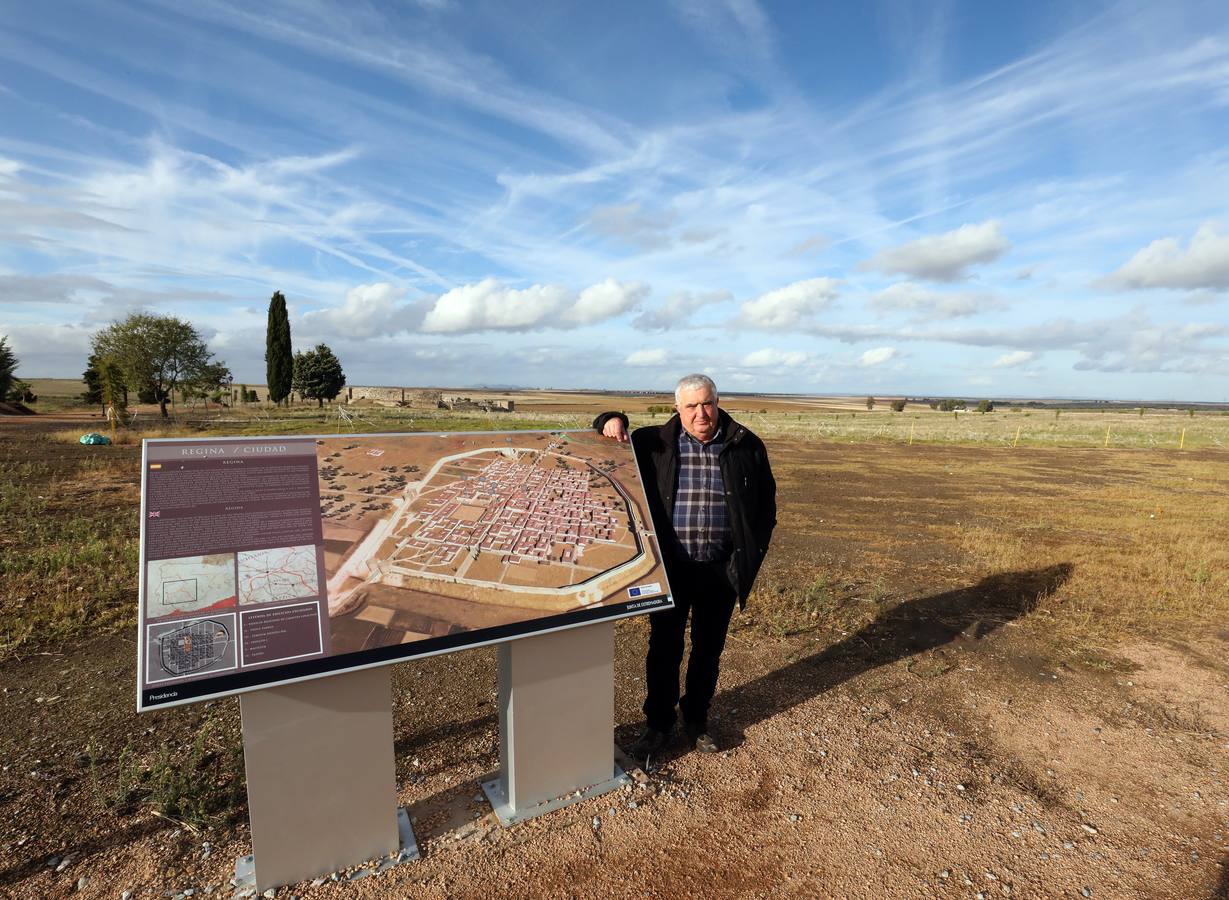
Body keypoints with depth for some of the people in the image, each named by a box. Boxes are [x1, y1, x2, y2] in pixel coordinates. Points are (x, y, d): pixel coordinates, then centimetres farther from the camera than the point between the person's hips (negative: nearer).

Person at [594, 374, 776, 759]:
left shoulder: (746, 446, -2)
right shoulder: (654, 443, -3)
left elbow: (765, 506, 6)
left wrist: (750, 556, 1)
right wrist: (610, 422, -16)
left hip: (721, 570, 1)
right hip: (670, 568, -1)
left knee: (708, 650, 16)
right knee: (664, 648, 11)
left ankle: (696, 720, 37)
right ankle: (658, 723, 31)